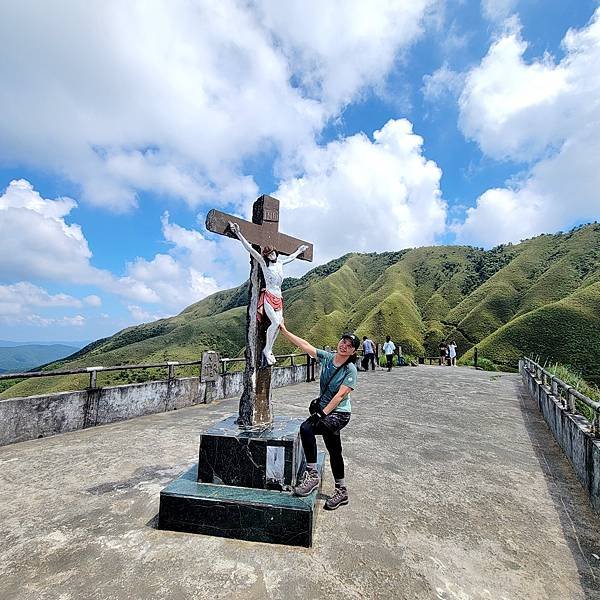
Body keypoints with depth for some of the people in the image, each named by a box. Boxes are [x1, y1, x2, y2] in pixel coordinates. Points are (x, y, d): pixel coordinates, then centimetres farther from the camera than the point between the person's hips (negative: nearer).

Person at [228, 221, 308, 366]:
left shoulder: (280, 262, 15)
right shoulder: (263, 263, 1)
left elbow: (291, 257, 36)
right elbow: (250, 248, -7)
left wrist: (299, 251, 51)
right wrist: (238, 233, -13)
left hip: (278, 298, 6)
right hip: (268, 296, -6)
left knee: (278, 324, -4)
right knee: (276, 322, -22)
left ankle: (269, 350, 7)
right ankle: (267, 350, -8)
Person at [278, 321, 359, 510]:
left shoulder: (350, 370, -15)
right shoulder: (327, 357, -1)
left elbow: (340, 395, -19)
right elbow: (305, 345, -5)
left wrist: (322, 413, -23)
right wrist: (284, 331, -9)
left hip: (339, 414, -6)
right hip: (325, 410, 6)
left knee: (306, 428, -26)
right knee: (334, 451, 18)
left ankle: (312, 474, -13)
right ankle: (341, 491, 36)